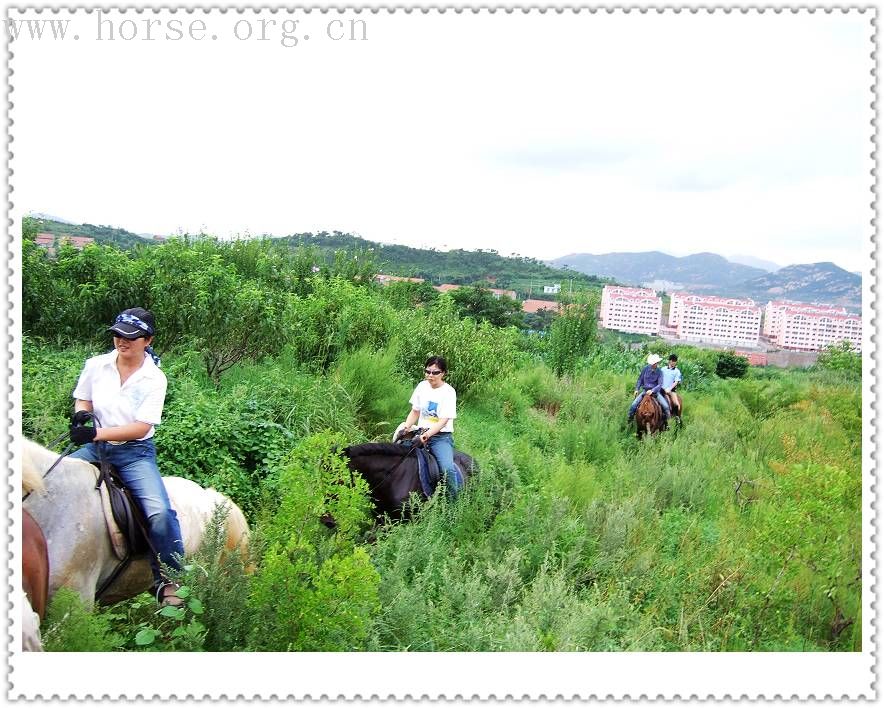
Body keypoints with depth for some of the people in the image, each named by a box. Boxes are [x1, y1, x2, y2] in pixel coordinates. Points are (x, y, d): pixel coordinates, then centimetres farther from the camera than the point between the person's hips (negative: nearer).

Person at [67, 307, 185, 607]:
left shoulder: (154, 379, -9)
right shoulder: (96, 365, 1)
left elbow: (141, 427, -15)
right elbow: (82, 400, 14)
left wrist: (97, 433, -25)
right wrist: (81, 414, -10)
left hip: (135, 452, -4)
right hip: (95, 447, 4)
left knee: (160, 512, -24)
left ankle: (170, 580, -7)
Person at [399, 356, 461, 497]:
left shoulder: (449, 392, -8)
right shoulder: (422, 386, 6)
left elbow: (443, 421, -15)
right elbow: (415, 412, 13)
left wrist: (427, 434, -29)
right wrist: (406, 427, -5)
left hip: (441, 437, -4)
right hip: (421, 434, 5)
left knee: (448, 469, -26)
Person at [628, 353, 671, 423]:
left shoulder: (659, 372, -5)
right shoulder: (645, 369, -2)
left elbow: (660, 384, -11)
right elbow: (640, 380, 7)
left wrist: (652, 390, -26)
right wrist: (637, 389, -3)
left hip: (655, 391, -1)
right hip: (645, 390, 1)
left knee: (666, 406, -16)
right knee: (633, 405, -15)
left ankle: (666, 420, 6)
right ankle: (630, 419, 5)